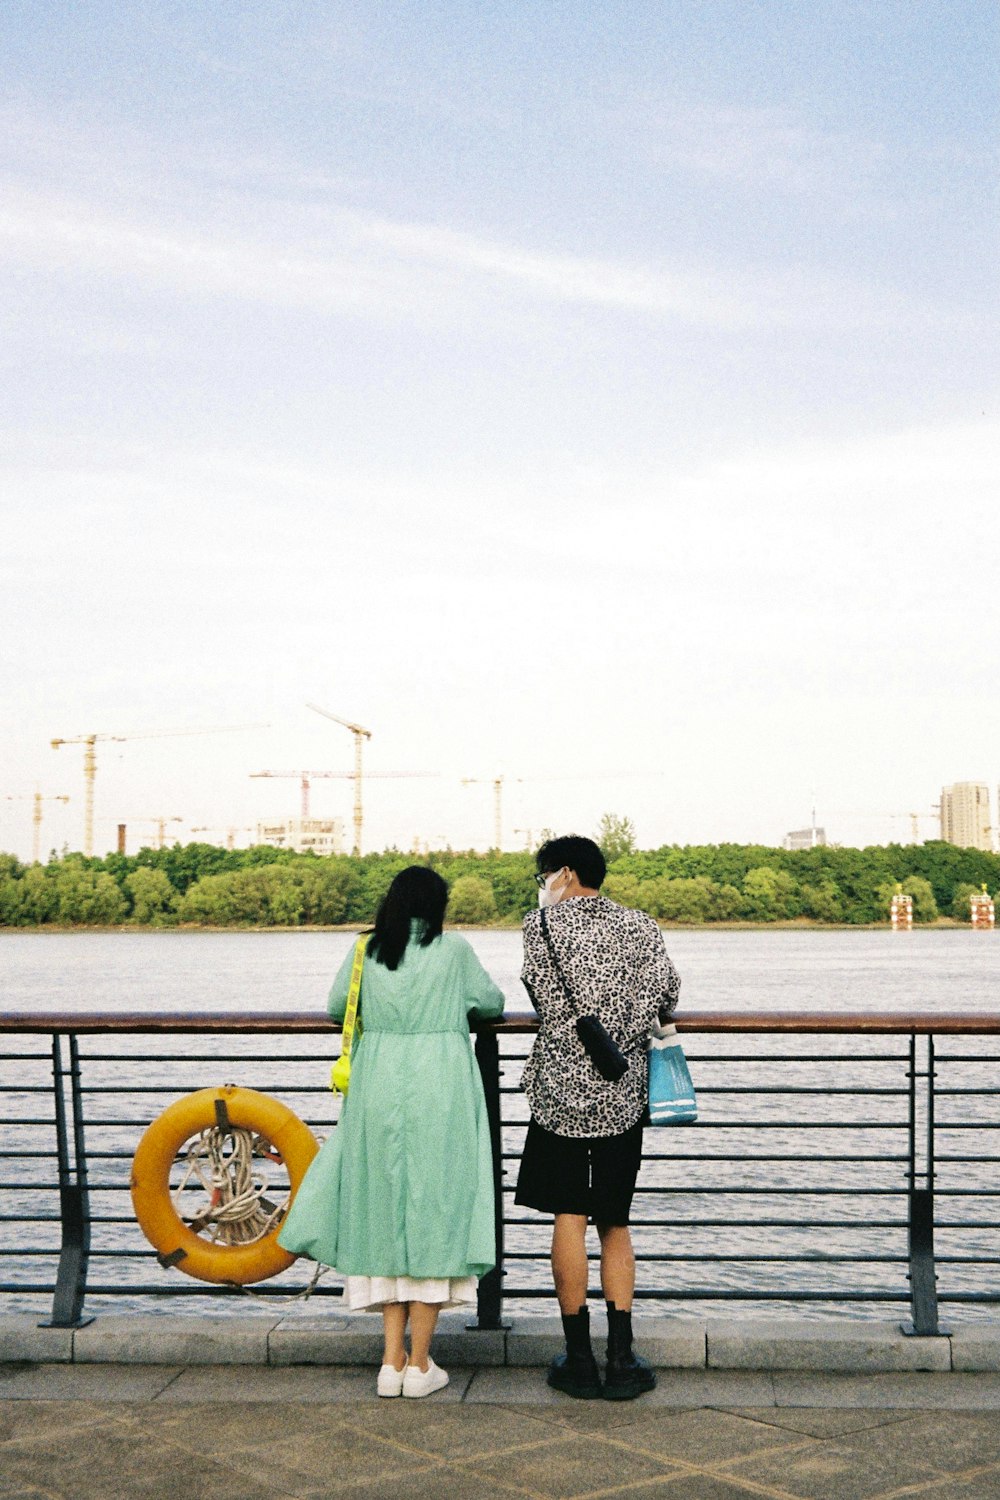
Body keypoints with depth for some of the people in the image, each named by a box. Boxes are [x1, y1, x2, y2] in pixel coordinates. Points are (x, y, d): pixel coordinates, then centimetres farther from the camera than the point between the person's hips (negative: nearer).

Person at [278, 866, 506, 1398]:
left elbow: (336, 1006, 17)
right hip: (440, 1092, -2)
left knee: (384, 1215, 10)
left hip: (378, 1091, 3)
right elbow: (492, 1004, 11)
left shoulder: (366, 952, 5)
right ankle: (419, 1364, 6)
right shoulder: (454, 950, 0)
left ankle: (392, 1361, 9)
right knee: (433, 1213, 3)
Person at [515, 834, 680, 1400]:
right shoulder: (639, 925, 4)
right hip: (624, 1092, 2)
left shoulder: (543, 923, -3)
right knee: (615, 1222, 11)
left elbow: (543, 997, -3)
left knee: (569, 1217, 5)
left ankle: (579, 1358, 8)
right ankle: (622, 1359, 8)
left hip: (560, 1087, -2)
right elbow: (667, 993, -2)